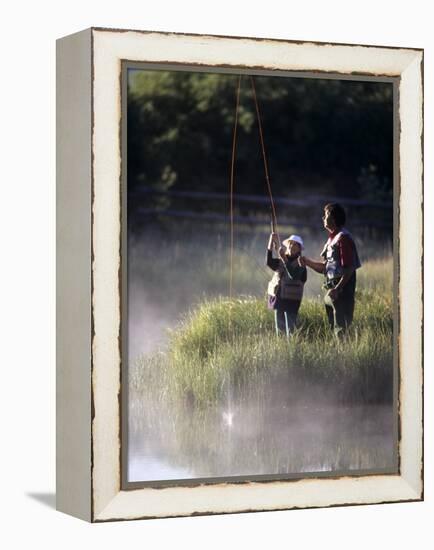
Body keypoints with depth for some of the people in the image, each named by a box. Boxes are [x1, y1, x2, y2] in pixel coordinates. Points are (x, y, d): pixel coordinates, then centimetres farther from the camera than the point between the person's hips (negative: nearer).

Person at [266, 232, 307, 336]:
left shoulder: (300, 262, -4)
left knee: (290, 328, -7)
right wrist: (270, 245, -15)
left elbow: (293, 275, -21)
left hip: (291, 300, -5)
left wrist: (284, 258, -24)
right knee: (279, 328, 9)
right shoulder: (280, 261, 12)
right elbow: (269, 262, -7)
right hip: (278, 298, 5)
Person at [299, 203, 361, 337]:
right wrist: (307, 262, 7)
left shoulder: (343, 238, -13)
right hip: (332, 289, 10)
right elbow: (324, 268, 22)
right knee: (333, 326, 13)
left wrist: (338, 289, -26)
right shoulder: (331, 239, 18)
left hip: (342, 291, -10)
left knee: (341, 329, -10)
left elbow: (349, 268, -19)